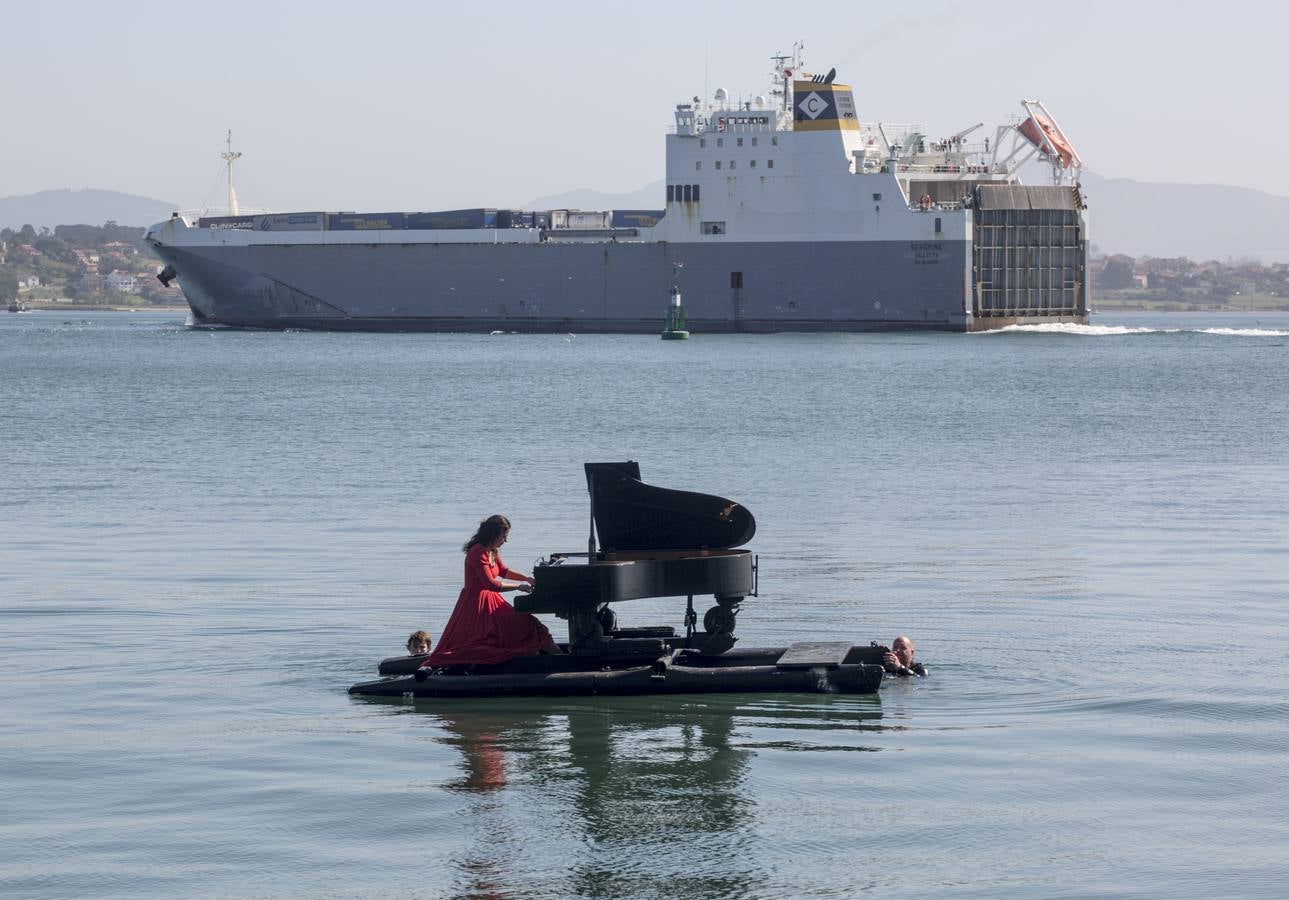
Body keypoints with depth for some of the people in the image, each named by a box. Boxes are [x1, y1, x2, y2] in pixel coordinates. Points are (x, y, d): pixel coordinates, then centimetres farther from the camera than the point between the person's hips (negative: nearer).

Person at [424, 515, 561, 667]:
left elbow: (504, 571, 28)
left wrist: (527, 579, 17)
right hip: (476, 604, -9)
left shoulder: (491, 551, 10)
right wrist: (518, 586, -21)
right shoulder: (478, 553, -23)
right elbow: (491, 584, -29)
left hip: (491, 602, 9)